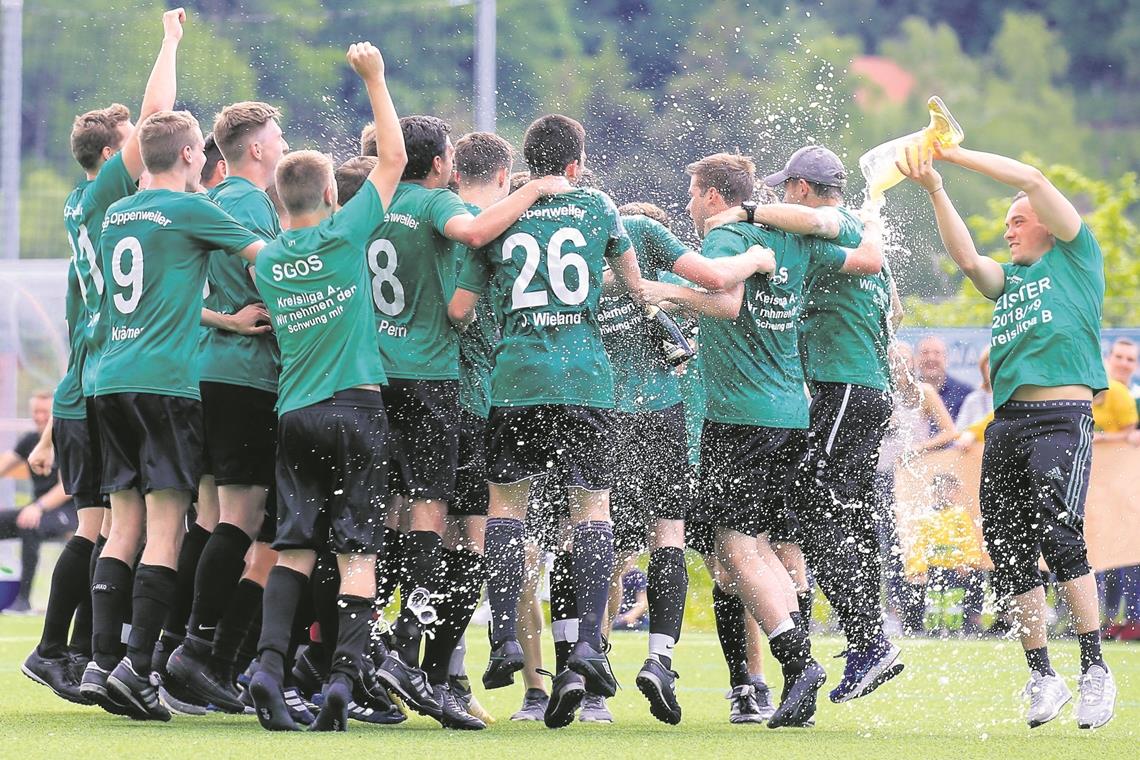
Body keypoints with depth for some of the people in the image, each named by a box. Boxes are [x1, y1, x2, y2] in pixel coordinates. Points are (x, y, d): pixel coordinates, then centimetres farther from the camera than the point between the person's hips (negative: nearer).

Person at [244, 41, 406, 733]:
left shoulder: (265, 261, 6)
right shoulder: (347, 233, -6)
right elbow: (394, 157, 1)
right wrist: (375, 79, 8)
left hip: (294, 412, 4)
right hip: (356, 405, -4)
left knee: (295, 547, 5)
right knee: (357, 551, -2)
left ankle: (270, 663, -13)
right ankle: (344, 674, -13)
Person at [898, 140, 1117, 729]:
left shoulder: (1076, 256, 8)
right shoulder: (1007, 277, 24)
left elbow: (1033, 181, 0)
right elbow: (968, 259, 5)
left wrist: (955, 154, 3)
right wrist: (935, 189, -3)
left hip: (1062, 416, -7)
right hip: (1006, 424, 7)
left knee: (1058, 535, -20)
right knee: (1007, 549, 1)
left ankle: (1095, 671, -16)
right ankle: (1042, 679, 8)